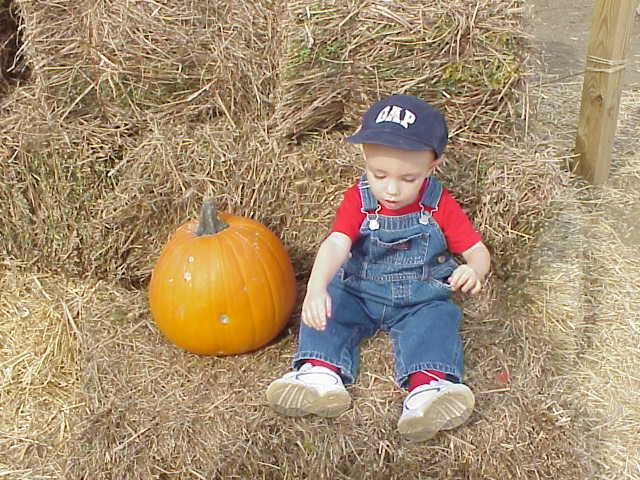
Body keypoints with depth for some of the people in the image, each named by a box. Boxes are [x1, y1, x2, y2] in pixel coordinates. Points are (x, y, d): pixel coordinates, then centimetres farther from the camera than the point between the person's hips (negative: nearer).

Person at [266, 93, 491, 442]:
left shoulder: (440, 205, -8)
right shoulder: (358, 200, -11)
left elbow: (477, 250, -6)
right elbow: (336, 245, -28)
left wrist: (474, 271, -33)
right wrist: (316, 289, -48)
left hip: (420, 299, -1)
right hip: (359, 292, 2)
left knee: (438, 319, -30)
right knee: (327, 308, -22)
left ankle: (428, 386, -48)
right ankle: (321, 372, -37)